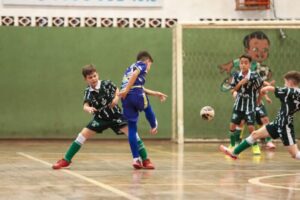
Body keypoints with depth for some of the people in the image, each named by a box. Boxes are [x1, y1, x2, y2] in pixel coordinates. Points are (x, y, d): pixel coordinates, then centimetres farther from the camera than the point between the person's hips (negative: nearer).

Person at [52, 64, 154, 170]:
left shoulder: (106, 84, -15)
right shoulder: (88, 92, -12)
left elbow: (117, 91, 5)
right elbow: (85, 106, -25)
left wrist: (116, 98, -17)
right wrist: (88, 109, -50)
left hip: (115, 115, -2)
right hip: (100, 118, 2)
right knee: (83, 135, -7)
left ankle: (146, 160, -11)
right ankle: (66, 160, 4)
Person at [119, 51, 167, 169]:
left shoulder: (130, 68, 32)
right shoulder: (142, 64, 10)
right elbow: (135, 75, -11)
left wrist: (156, 94, 42)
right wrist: (126, 90, -18)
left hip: (126, 98, 7)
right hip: (137, 95, -7)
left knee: (132, 128, 8)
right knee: (147, 108, 29)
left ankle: (136, 158, 3)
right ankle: (154, 126, 55)